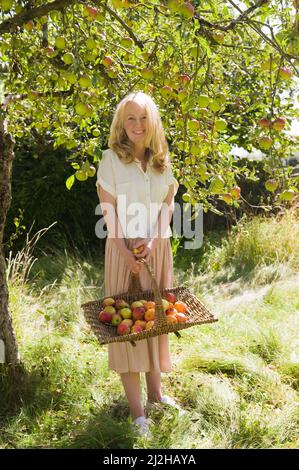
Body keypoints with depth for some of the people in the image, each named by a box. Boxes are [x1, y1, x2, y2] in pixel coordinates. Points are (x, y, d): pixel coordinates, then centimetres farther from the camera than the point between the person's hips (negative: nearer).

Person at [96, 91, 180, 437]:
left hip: (157, 248, 4)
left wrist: (152, 241, -10)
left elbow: (168, 204, 5)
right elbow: (108, 210, -8)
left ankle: (155, 389, 26)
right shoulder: (111, 158, -5)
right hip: (124, 248, -4)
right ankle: (136, 408, 5)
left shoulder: (162, 160, 7)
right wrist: (127, 254, -14)